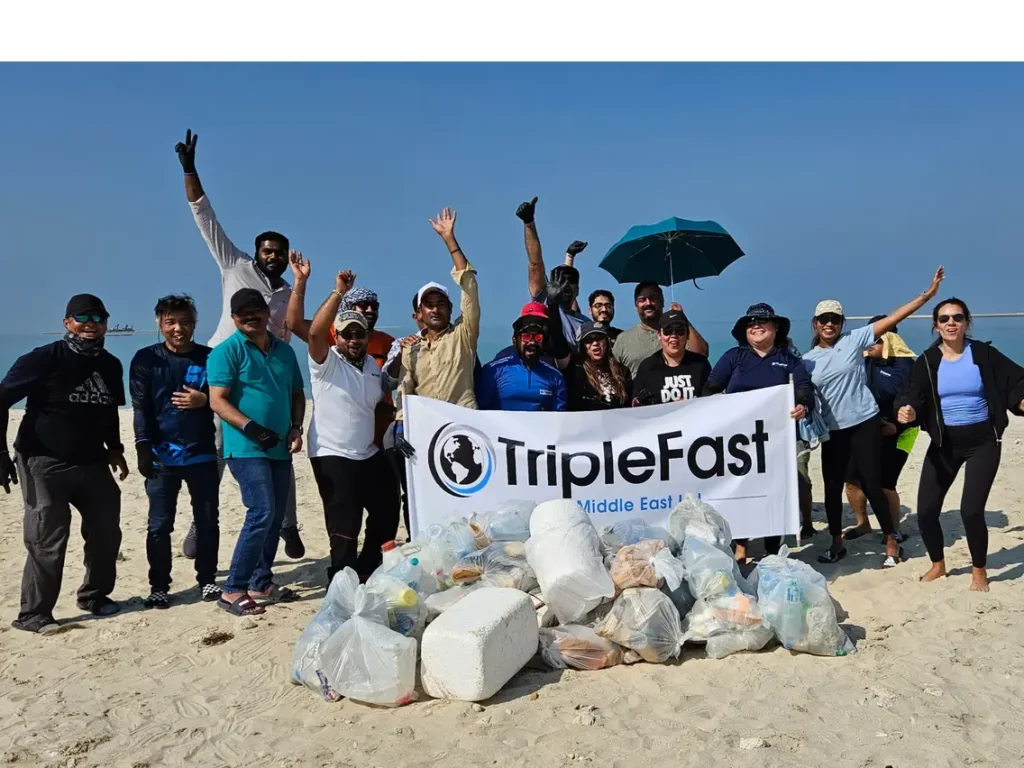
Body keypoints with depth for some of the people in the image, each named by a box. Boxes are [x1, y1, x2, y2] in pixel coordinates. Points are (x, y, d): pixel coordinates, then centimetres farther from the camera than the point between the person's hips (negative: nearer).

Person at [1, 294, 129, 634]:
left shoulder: (110, 366, 9)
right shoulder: (43, 359, -10)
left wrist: (114, 449, 12)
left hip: (92, 463, 6)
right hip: (44, 464, -6)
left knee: (106, 532, 11)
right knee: (47, 541, -5)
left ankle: (95, 596, 30)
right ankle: (33, 615, 8)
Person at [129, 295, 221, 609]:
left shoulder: (209, 357, 4)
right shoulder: (146, 359, 1)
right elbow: (140, 407, -3)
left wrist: (204, 400, -13)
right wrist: (143, 448, -12)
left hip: (202, 454, 1)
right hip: (162, 456, -1)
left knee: (208, 521, 8)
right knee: (159, 525, 2)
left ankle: (207, 580, 21)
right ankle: (159, 587, 14)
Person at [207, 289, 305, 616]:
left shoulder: (284, 350, 12)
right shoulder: (227, 351, -6)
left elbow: (297, 393, 17)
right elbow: (217, 401, -13)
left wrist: (296, 427, 1)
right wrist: (252, 428, -23)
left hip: (280, 449, 7)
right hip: (246, 448, -7)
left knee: (275, 518, 11)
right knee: (262, 513, -16)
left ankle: (261, 583, 24)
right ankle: (233, 590, -7)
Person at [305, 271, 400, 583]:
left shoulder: (373, 364, 10)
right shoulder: (326, 362, -12)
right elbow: (315, 332, -31)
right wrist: (339, 292, -35)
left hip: (369, 454, 8)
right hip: (332, 456, -7)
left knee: (387, 512, 17)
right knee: (344, 526, -2)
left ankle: (367, 570, 36)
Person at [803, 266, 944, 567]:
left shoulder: (854, 339, -4)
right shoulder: (807, 360, 5)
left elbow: (892, 318, -8)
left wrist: (927, 294, -13)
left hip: (864, 423, -4)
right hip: (832, 430, 4)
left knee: (871, 484, -1)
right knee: (832, 487, 9)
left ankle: (892, 543, 14)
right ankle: (837, 543, 26)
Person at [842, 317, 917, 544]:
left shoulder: (905, 364, -11)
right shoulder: (864, 362, 5)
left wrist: (897, 425, -23)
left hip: (895, 432, -5)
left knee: (884, 484, -9)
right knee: (853, 478, 2)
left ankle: (895, 529, 13)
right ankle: (862, 523, 22)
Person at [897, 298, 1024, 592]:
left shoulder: (983, 354, -6)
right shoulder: (927, 361, -4)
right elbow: (912, 397, -13)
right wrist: (906, 411, -36)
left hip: (982, 442, -2)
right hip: (944, 444, 2)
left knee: (971, 509, -13)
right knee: (926, 510, -2)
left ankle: (979, 571, 14)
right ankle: (938, 565, 25)